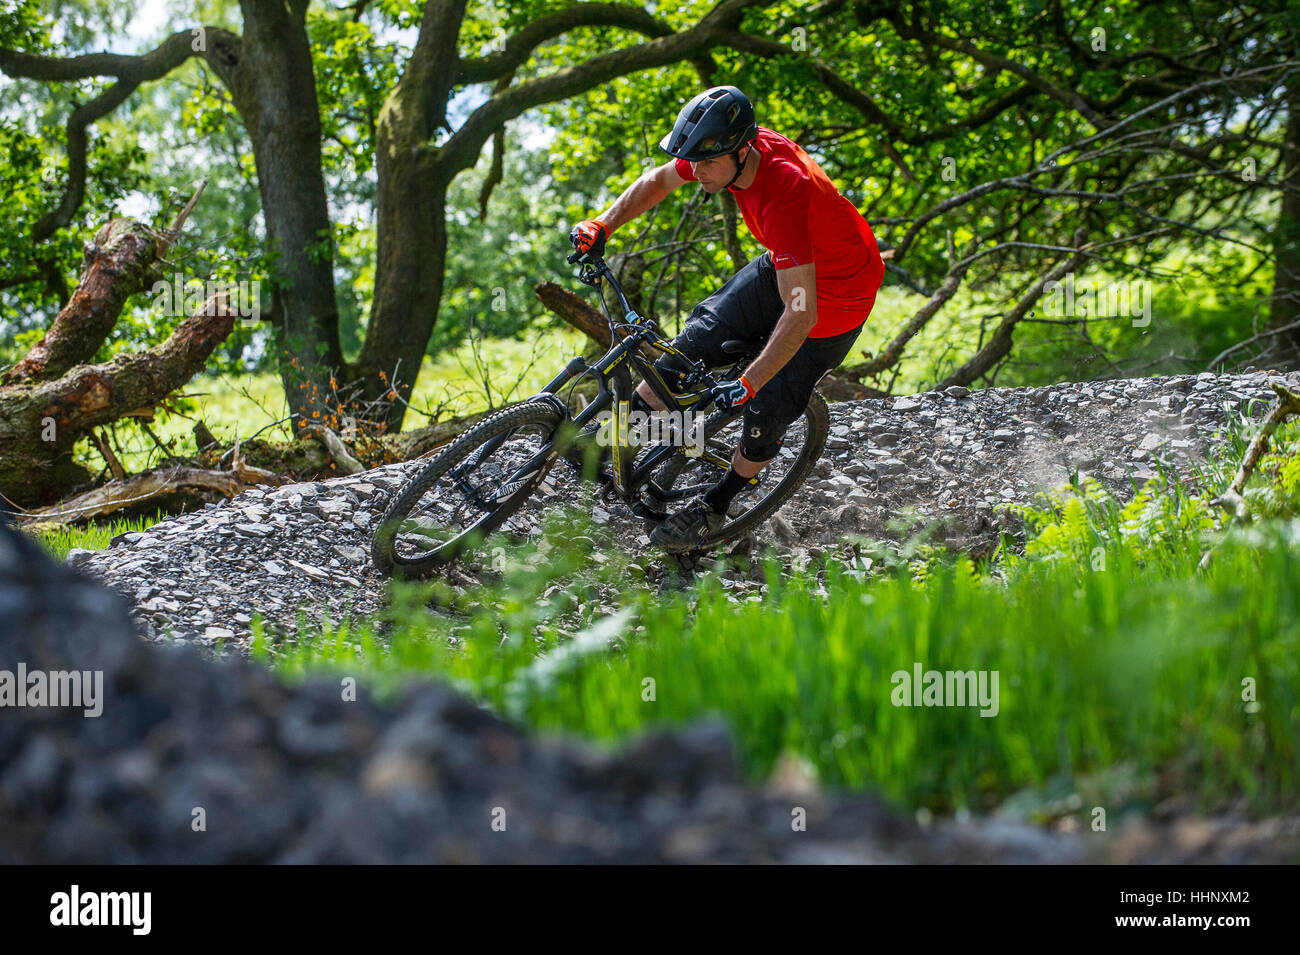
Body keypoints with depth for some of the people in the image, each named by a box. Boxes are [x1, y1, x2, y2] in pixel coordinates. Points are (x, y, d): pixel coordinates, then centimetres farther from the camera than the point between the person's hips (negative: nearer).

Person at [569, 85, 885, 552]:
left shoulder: (783, 194, -41)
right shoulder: (727, 148, -19)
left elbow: (800, 313, -42)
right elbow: (658, 181, 3)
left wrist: (748, 384, -44)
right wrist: (602, 225, -9)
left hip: (836, 291, -7)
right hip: (785, 265, 7)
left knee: (769, 407, -1)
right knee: (702, 334, 3)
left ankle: (715, 505, 20)